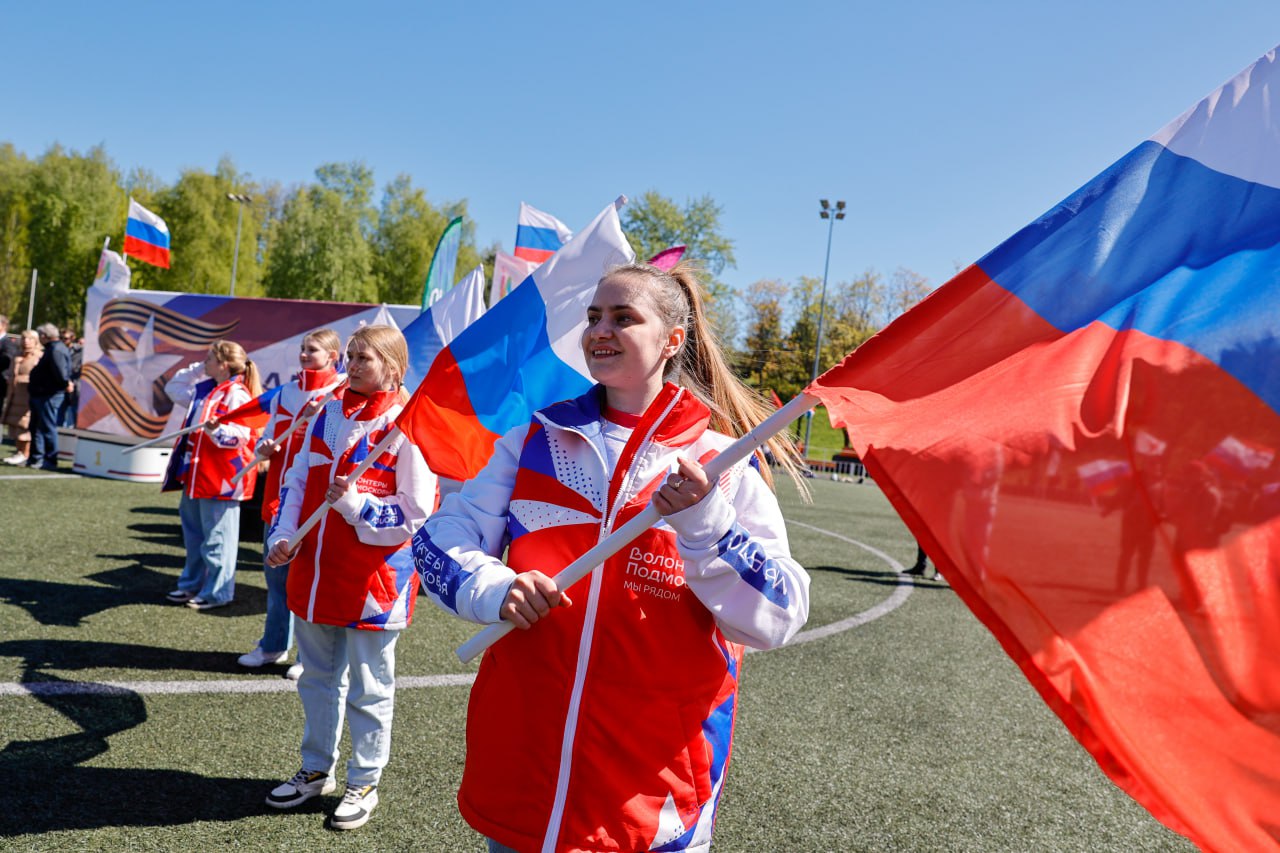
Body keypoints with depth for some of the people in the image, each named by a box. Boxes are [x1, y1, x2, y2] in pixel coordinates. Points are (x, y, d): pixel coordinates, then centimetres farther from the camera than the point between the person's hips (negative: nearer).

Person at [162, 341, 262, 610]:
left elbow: (240, 435, -23)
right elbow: (173, 388, 28)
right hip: (196, 474, 10)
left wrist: (217, 430, -41)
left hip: (221, 478, -10)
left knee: (216, 537, -2)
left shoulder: (237, 394, -16)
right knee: (193, 532, 20)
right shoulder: (204, 389, 13)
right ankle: (192, 584, 33)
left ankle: (217, 593, 8)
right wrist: (196, 368, 17)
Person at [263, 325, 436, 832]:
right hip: (315, 572, 6)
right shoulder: (329, 413, 6)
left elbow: (415, 514, -14)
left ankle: (364, 784, 27)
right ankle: (316, 771, 40)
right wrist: (284, 535, -1)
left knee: (368, 690, 9)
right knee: (317, 678, 21)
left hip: (373, 579, -6)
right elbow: (298, 478, 11)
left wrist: (357, 505, -24)